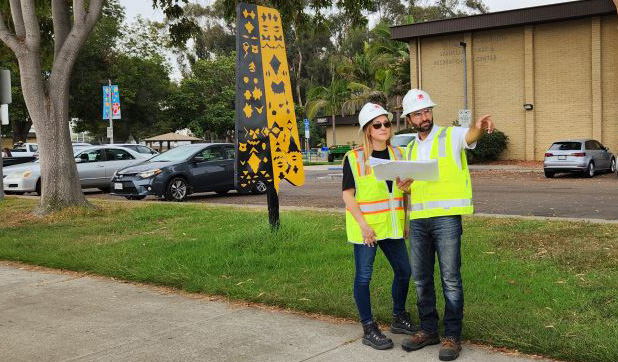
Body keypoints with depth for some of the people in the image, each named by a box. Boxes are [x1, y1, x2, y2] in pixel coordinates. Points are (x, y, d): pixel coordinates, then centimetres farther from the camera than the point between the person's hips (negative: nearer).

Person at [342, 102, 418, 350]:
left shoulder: (398, 154, 9)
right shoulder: (354, 158, -7)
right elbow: (348, 195, -9)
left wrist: (405, 221, 12)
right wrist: (363, 224, -18)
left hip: (391, 226, 6)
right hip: (365, 228, -6)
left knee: (403, 271, 12)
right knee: (363, 276, 1)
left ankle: (399, 319, 32)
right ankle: (369, 330, 13)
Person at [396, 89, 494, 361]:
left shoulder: (451, 136, -1)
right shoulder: (410, 150, 16)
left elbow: (471, 135, -24)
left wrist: (480, 126, -48)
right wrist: (404, 186, -3)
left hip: (446, 217, -6)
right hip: (417, 220, 6)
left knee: (450, 278, -3)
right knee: (421, 278, 11)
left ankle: (452, 336, 7)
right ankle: (428, 330, 24)